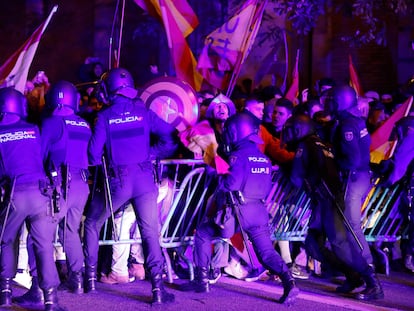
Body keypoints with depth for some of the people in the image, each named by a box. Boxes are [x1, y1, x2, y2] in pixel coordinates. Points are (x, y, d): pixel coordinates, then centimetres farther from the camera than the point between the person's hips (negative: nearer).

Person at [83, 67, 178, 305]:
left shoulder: (104, 117, -3)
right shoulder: (144, 112, 3)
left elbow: (94, 152, -6)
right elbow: (172, 138, -2)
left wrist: (100, 162, 15)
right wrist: (152, 153, 8)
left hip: (118, 181, -1)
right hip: (145, 180, 1)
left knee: (93, 223, 20)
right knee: (150, 232, 3)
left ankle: (90, 277, 23)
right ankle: (158, 287, -10)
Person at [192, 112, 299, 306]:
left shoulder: (237, 156, -9)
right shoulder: (264, 159, 14)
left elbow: (230, 184, -19)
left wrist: (218, 179, 0)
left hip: (238, 210, -6)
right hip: (259, 211, 6)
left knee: (202, 234, 13)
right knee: (267, 251, 5)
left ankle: (201, 280, 12)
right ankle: (288, 282, -19)